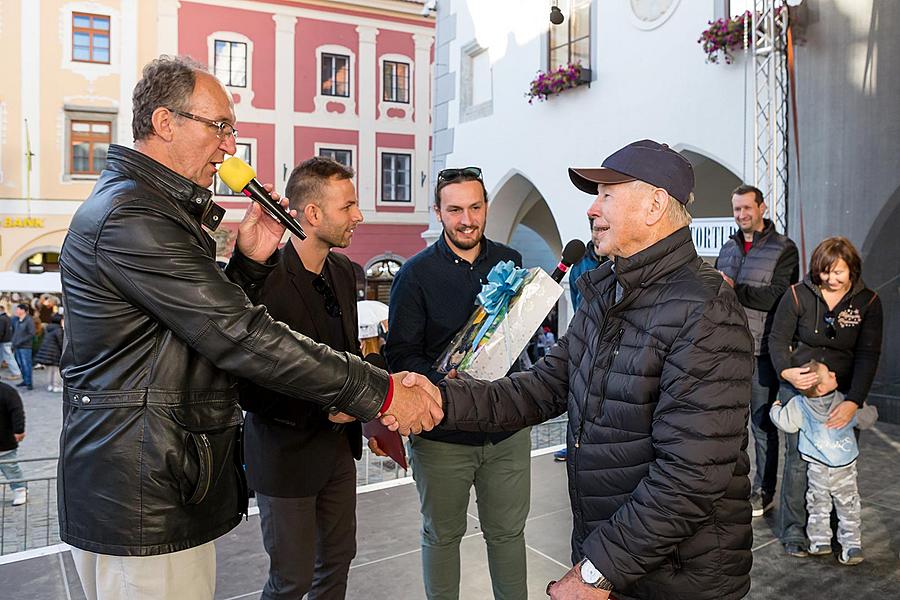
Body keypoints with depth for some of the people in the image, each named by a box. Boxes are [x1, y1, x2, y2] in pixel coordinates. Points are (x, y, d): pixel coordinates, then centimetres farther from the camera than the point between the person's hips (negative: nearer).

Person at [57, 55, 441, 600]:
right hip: (144, 502, -10)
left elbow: (213, 316, 17)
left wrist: (251, 261, -1)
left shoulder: (152, 208, 15)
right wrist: (379, 391, -24)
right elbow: (239, 336, -26)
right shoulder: (131, 217, -20)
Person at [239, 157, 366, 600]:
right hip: (288, 452, -7)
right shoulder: (264, 280, -23)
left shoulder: (344, 271, 2)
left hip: (339, 445, 7)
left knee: (338, 557, 22)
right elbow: (247, 386, -22)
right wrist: (322, 410, -24)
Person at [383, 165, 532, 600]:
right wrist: (441, 382, -27)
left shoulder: (510, 261, 4)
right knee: (442, 535, 15)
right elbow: (400, 353, -10)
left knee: (508, 532, 17)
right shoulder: (416, 274, -7)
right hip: (442, 431, -3)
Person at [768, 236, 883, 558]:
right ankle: (793, 531, 11)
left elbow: (868, 355, -10)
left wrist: (853, 402, -21)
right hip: (798, 388, -1)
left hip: (844, 394, 1)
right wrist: (786, 371, -23)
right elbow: (778, 339, -2)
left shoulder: (867, 302, -3)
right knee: (798, 459, -2)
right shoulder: (798, 295, -6)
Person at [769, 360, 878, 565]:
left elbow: (784, 423, -5)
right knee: (849, 508, 12)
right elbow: (867, 419, 0)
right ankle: (852, 546, 13)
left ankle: (819, 542, 21)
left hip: (817, 468, 0)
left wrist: (776, 408, 14)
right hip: (846, 467, 0)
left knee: (818, 506, 17)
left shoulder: (799, 405, -13)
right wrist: (870, 409, 22)